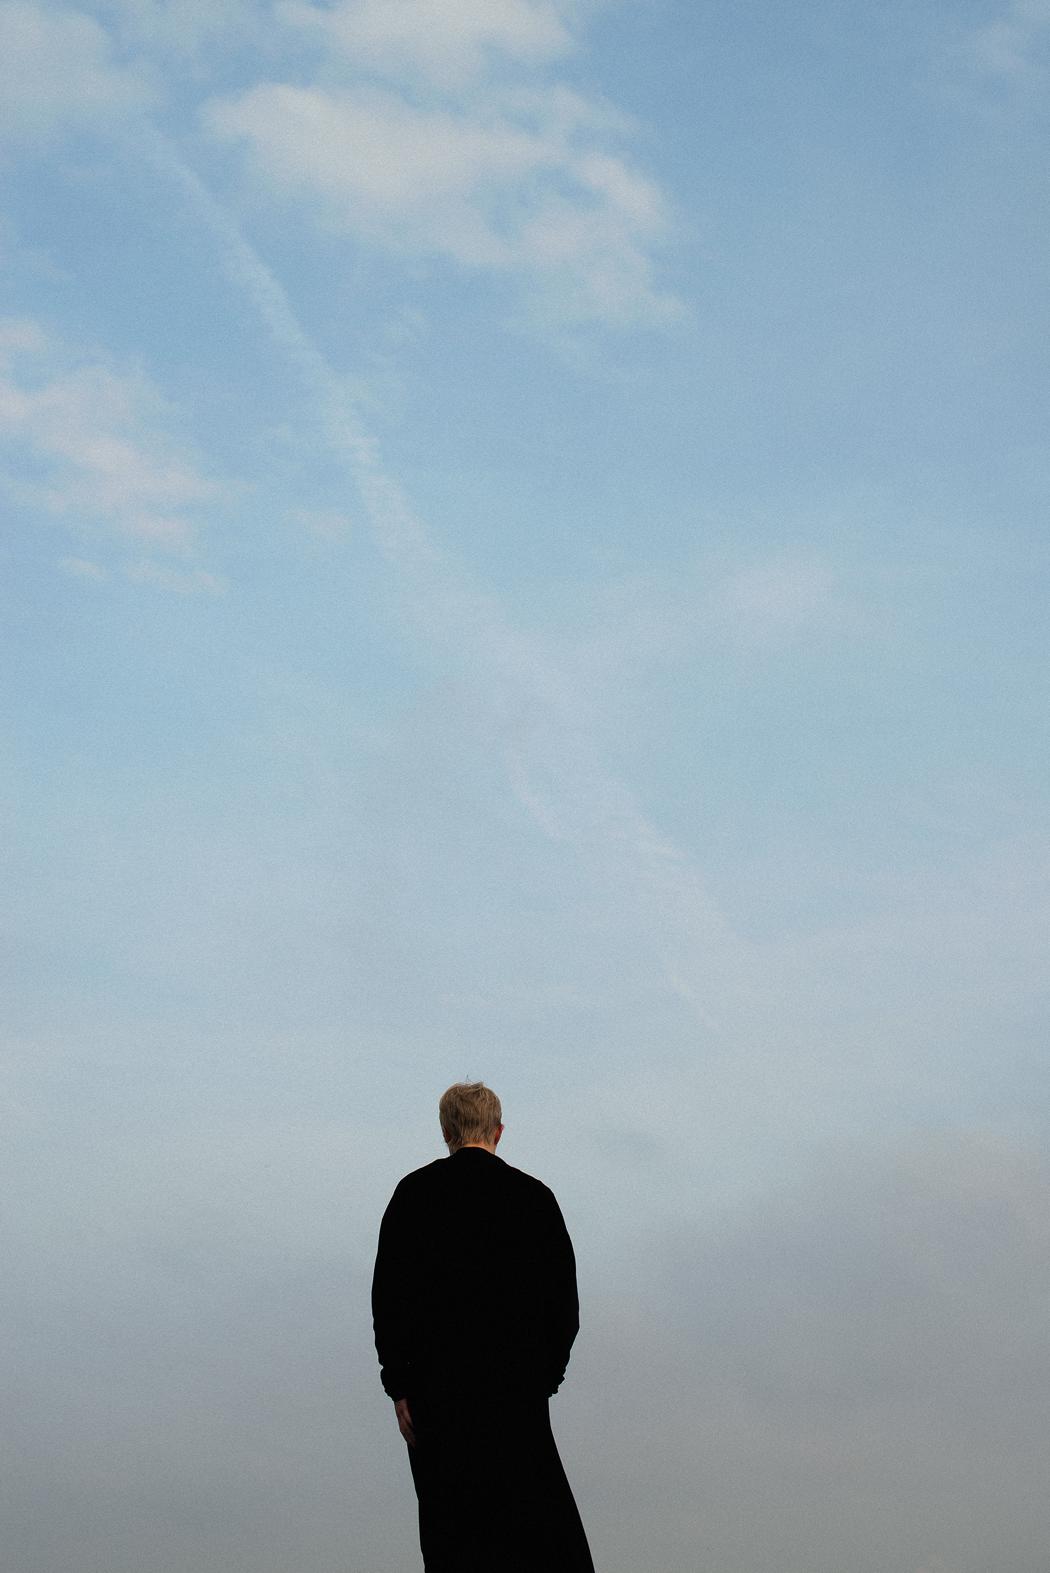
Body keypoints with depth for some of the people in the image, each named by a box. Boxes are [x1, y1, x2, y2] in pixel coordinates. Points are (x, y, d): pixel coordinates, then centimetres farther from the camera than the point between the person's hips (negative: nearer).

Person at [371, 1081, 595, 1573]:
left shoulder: (414, 1193, -1)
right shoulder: (535, 1196, 3)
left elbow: (389, 1294, -5)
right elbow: (564, 1297, 6)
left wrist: (399, 1385, -1)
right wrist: (547, 1376, 14)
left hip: (437, 1386, -1)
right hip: (518, 1382, 1)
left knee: (450, 1527, 5)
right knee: (539, 1520, 6)